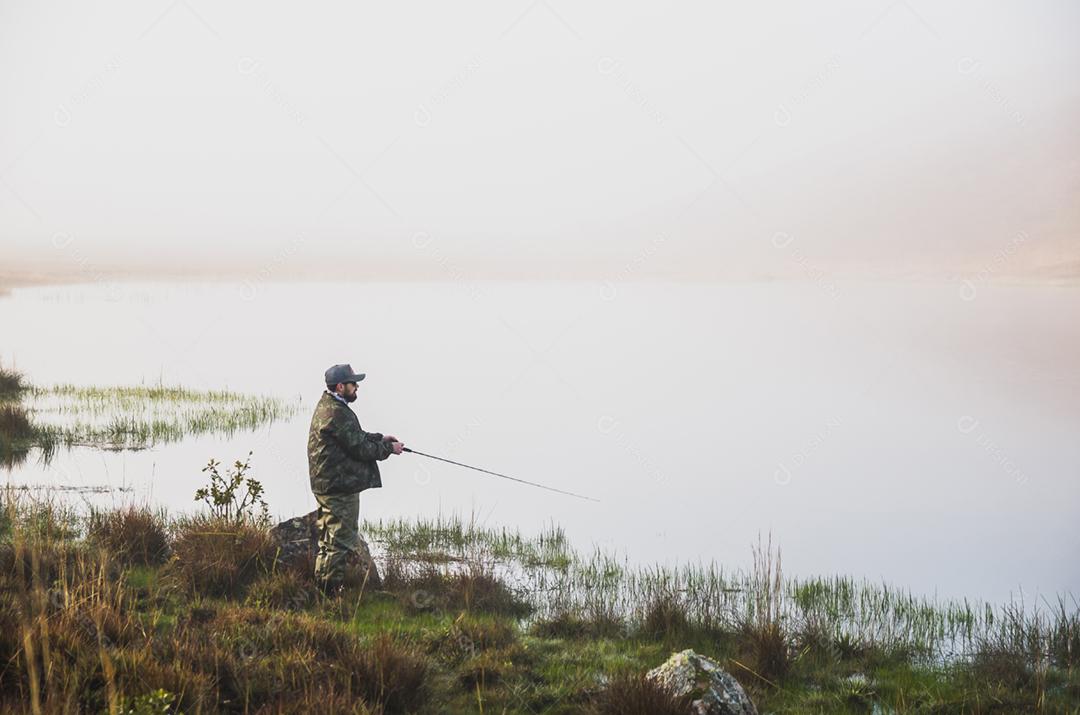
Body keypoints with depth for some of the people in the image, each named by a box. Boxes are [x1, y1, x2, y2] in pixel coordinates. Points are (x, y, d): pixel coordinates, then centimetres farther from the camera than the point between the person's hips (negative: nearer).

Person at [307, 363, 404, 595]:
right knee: (339, 540, -4)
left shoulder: (328, 406, 14)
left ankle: (322, 585, 26)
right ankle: (329, 589, 2)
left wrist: (379, 438, 12)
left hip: (326, 485, 11)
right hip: (339, 487, -11)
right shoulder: (337, 413, -21)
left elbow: (355, 436, 23)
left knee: (330, 538, 18)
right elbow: (359, 448, -20)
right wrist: (389, 449, -7)